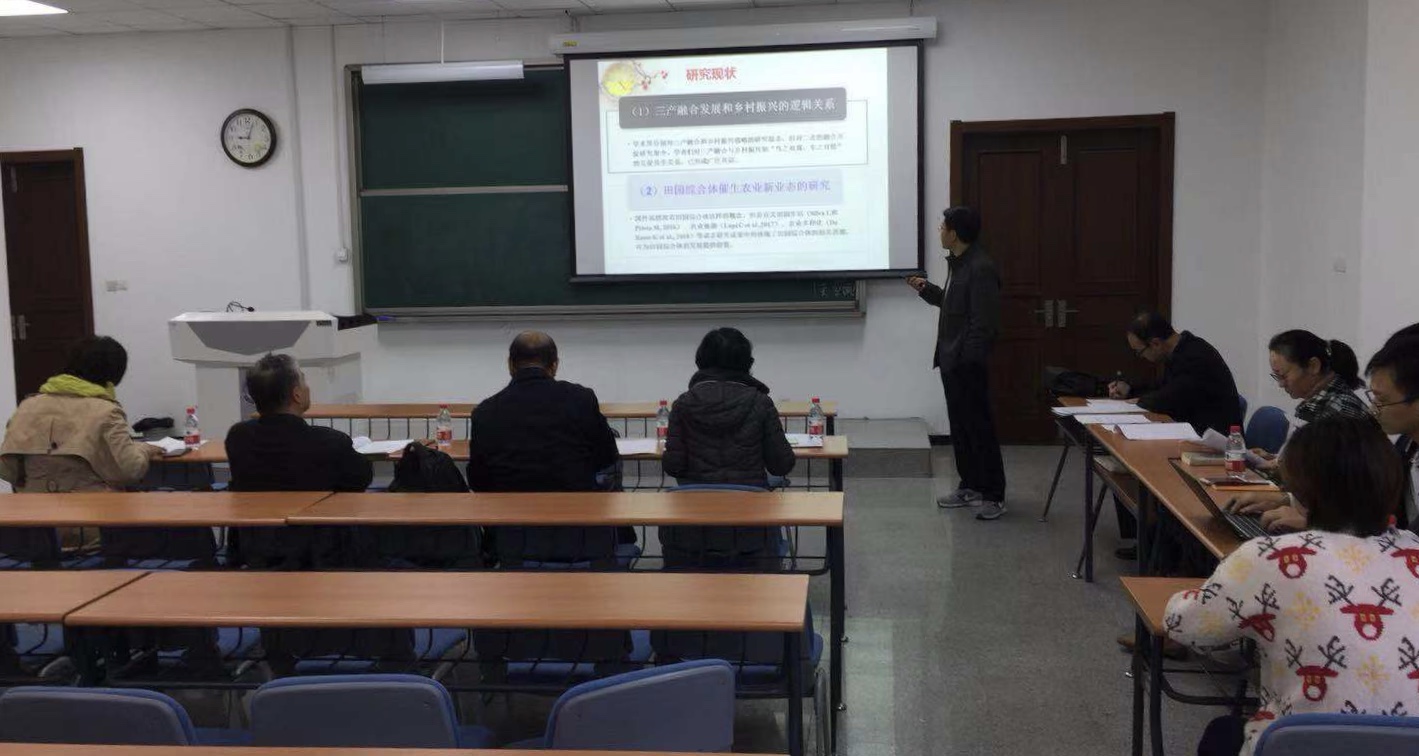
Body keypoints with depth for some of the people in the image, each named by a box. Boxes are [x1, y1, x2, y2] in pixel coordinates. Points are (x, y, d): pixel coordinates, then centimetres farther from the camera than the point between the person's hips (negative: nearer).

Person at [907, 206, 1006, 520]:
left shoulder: (981, 268, -19)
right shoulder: (958, 263, 12)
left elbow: (985, 323, -22)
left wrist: (970, 361, -23)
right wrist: (927, 290, 13)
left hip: (969, 365, -10)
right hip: (952, 361, 10)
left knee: (979, 427, -2)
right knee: (960, 426, 16)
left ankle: (993, 495, 7)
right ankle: (970, 486, 27)